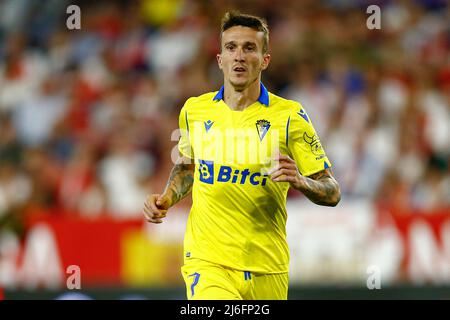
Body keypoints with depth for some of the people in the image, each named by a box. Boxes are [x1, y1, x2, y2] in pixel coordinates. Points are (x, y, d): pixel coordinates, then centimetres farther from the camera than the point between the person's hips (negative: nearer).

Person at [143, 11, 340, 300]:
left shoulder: (289, 116, -2)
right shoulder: (194, 110, 6)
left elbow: (332, 193, -1)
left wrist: (299, 180, -21)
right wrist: (167, 199, 8)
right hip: (207, 263, -1)